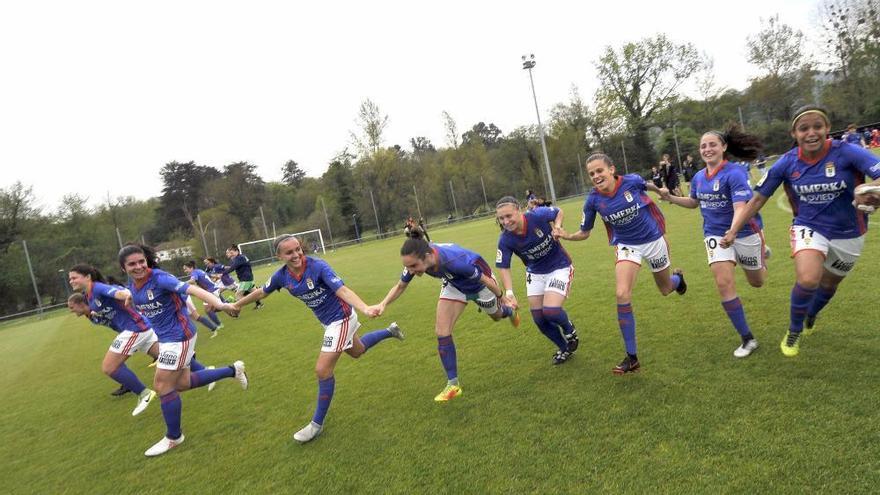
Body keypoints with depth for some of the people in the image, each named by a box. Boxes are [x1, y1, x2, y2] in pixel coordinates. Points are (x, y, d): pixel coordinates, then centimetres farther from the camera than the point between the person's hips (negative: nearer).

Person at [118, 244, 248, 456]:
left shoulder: (159, 278, -23)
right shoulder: (132, 284, -1)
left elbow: (192, 289, -38)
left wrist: (219, 304, -50)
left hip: (179, 336, -8)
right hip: (165, 337, 9)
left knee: (163, 386, -1)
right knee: (182, 383, 16)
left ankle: (173, 437, 20)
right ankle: (233, 370, 31)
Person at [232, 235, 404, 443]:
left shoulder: (318, 266, -29)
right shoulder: (282, 276, -10)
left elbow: (342, 290, -41)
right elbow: (261, 292, 10)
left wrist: (365, 309, -56)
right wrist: (237, 304, 23)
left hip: (341, 318, -8)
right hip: (328, 321, 8)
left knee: (323, 370, -9)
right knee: (357, 351, 29)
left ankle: (317, 424, 10)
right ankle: (389, 331, 53)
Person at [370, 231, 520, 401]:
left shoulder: (455, 260, -48)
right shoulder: (414, 261, -31)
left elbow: (485, 279, -30)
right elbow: (400, 286, -12)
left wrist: (502, 297, -13)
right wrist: (383, 304, -30)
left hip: (479, 284, -3)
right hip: (454, 285, 3)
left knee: (496, 315, 26)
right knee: (442, 332, -11)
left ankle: (510, 311, 66)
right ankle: (453, 384, 4)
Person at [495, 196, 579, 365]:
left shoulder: (538, 215, -25)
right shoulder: (505, 240, -19)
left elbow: (559, 212, -4)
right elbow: (503, 267, -14)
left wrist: (557, 227, -23)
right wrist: (509, 292, -27)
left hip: (559, 267, -4)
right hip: (535, 273, 4)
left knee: (550, 311, -20)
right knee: (539, 319, 4)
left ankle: (569, 329, 18)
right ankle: (565, 349, 32)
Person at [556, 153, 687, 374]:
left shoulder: (632, 181, -22)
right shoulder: (593, 200, -17)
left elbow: (648, 186, 3)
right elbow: (585, 233, -7)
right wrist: (566, 236, -25)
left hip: (653, 240, 0)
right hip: (627, 246, 0)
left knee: (665, 289, 19)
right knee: (622, 295, -21)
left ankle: (678, 276, 62)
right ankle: (632, 358, -10)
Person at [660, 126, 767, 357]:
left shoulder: (734, 173, -23)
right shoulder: (698, 177, -2)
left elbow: (740, 208, -33)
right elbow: (694, 202, 17)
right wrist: (670, 198, 1)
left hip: (744, 232, -4)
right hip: (715, 234, 4)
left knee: (757, 282, 17)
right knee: (724, 284, -12)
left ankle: (762, 253, 56)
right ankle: (747, 339, -1)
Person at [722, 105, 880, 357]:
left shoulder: (846, 152, -21)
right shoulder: (786, 163, -14)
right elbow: (758, 198, -6)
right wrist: (733, 230, -7)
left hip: (848, 233, 1)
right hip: (809, 227, -1)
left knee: (829, 284, 21)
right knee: (807, 280, -27)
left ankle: (810, 318, 55)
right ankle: (794, 332, 0)